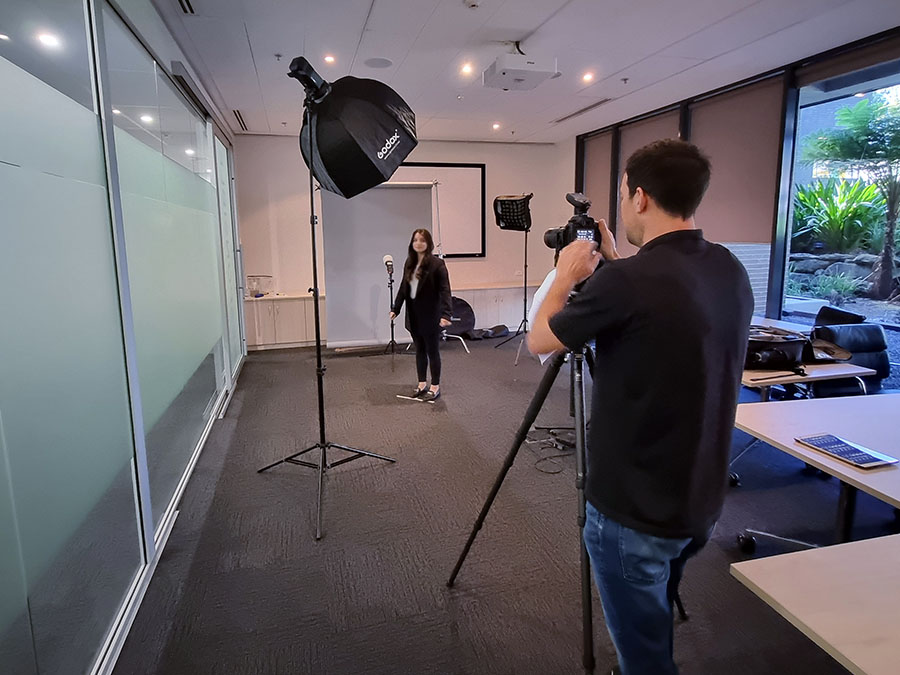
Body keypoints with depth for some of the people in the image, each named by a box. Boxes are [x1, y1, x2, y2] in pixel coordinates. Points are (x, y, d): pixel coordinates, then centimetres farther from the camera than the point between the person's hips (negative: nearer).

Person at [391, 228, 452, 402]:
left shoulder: (437, 264, -13)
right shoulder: (409, 263, 7)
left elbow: (445, 290, -18)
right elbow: (403, 288, 13)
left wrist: (445, 314, -28)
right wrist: (395, 308, 9)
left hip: (430, 316, -6)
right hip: (413, 315, 6)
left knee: (432, 350, 5)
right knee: (419, 350, 15)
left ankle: (435, 387, 16)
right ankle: (421, 384, 26)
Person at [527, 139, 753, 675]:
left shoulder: (626, 281, -25)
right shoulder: (731, 271, 0)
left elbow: (539, 341, -9)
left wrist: (568, 276, 6)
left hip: (634, 510, -8)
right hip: (701, 501, 8)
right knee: (655, 629, 29)